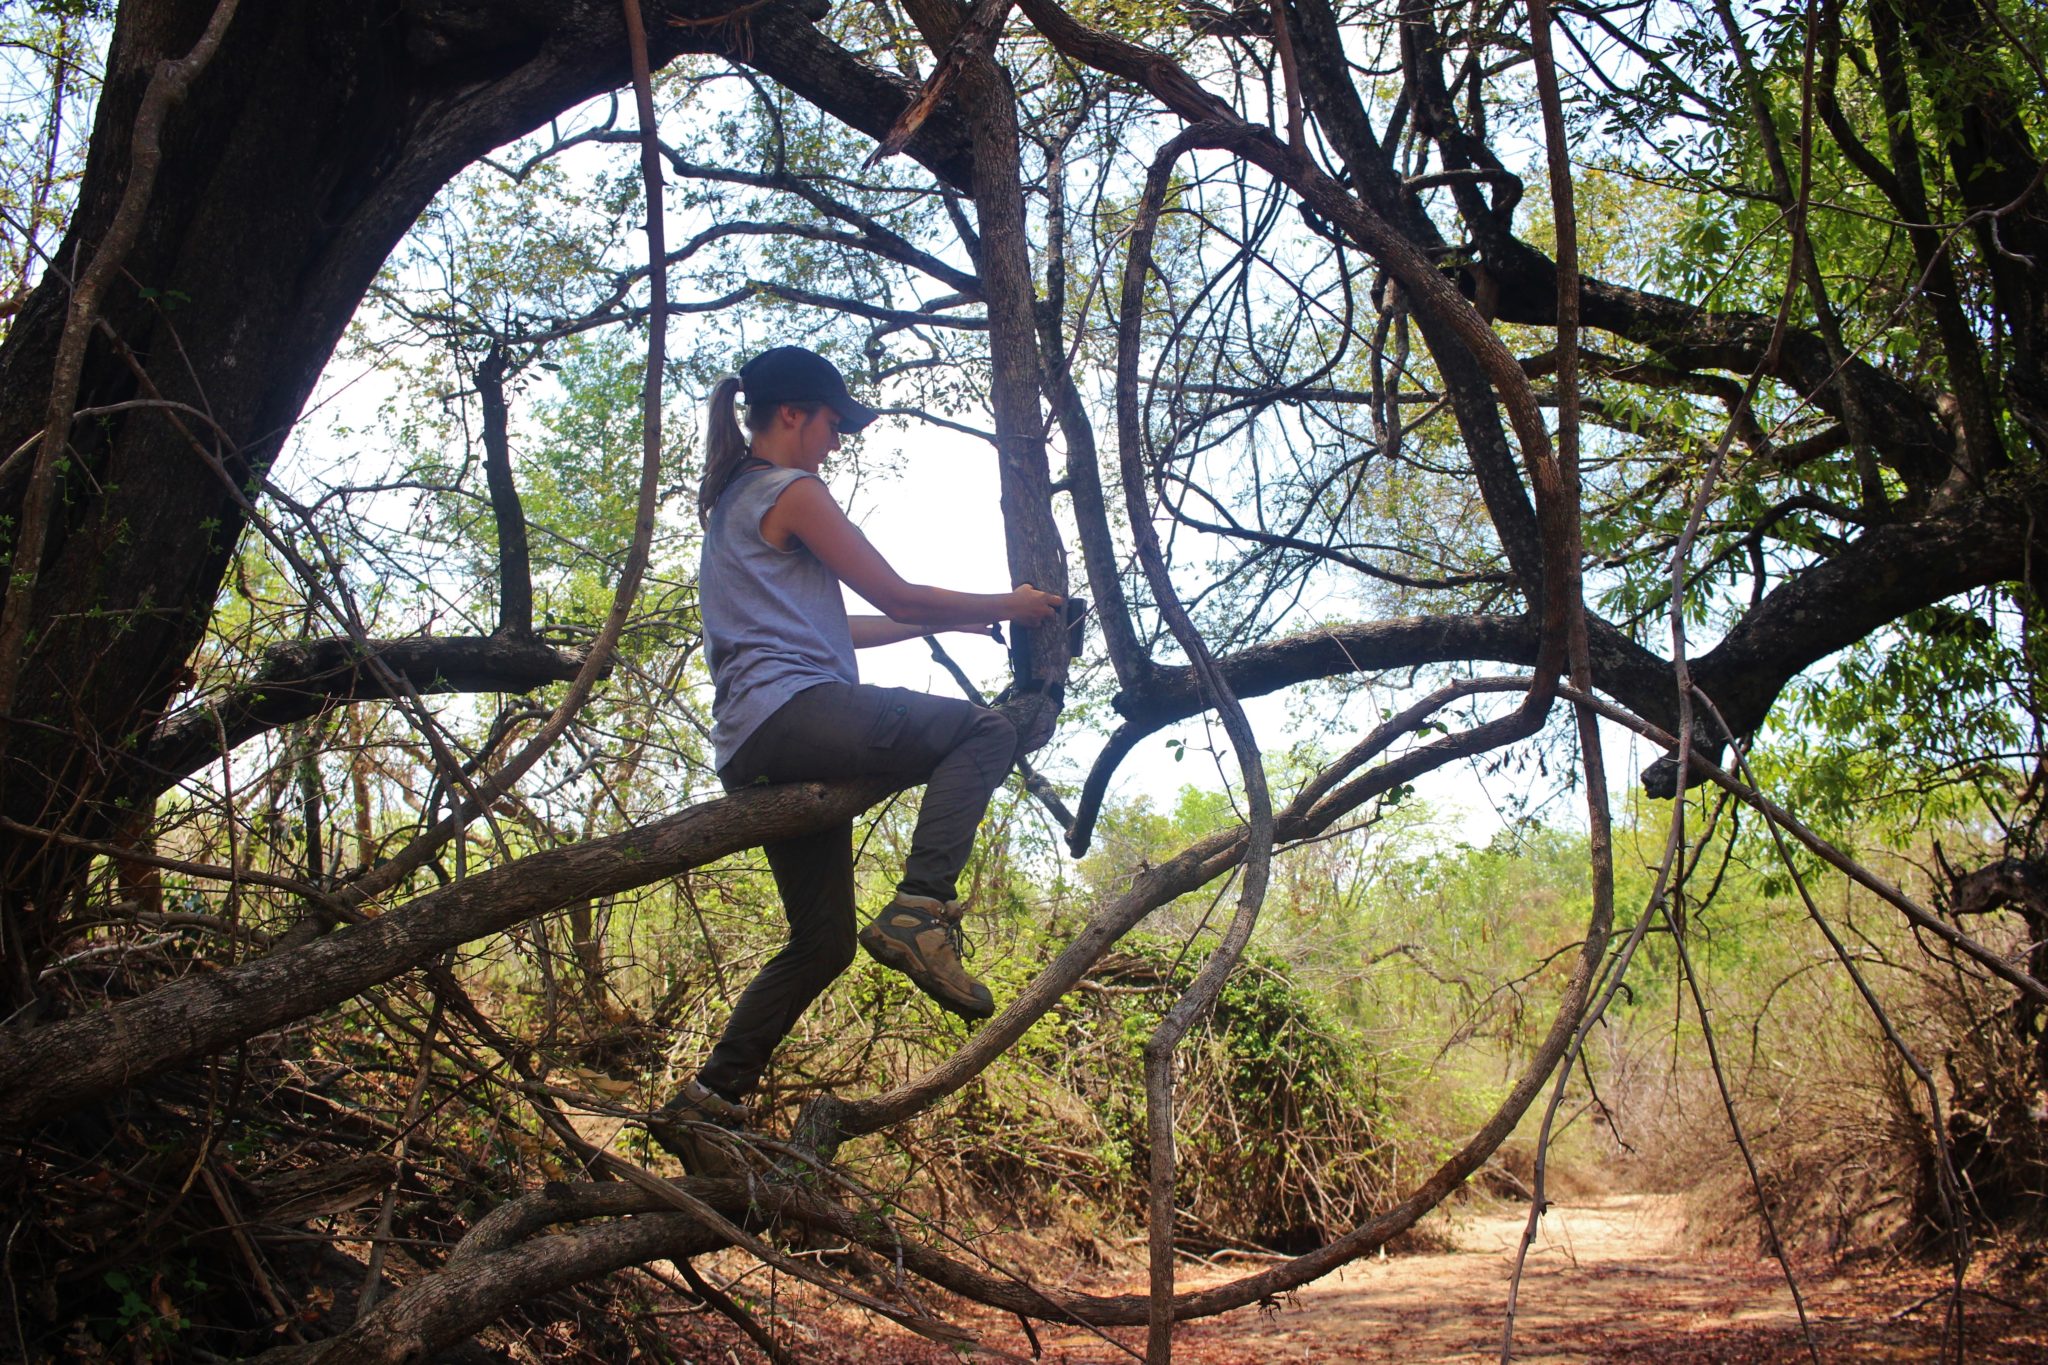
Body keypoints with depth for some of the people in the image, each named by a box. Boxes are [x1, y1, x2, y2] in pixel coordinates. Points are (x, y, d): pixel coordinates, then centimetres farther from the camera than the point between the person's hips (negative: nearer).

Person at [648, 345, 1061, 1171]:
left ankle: (708, 1102, 10)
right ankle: (919, 913, -29)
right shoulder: (792, 493, 0)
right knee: (985, 732, -17)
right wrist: (1006, 606, 12)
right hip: (795, 710, -10)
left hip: (753, 749, 10)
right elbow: (897, 597, -1)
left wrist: (942, 623, 32)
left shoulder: (730, 500, 28)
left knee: (823, 940, 12)